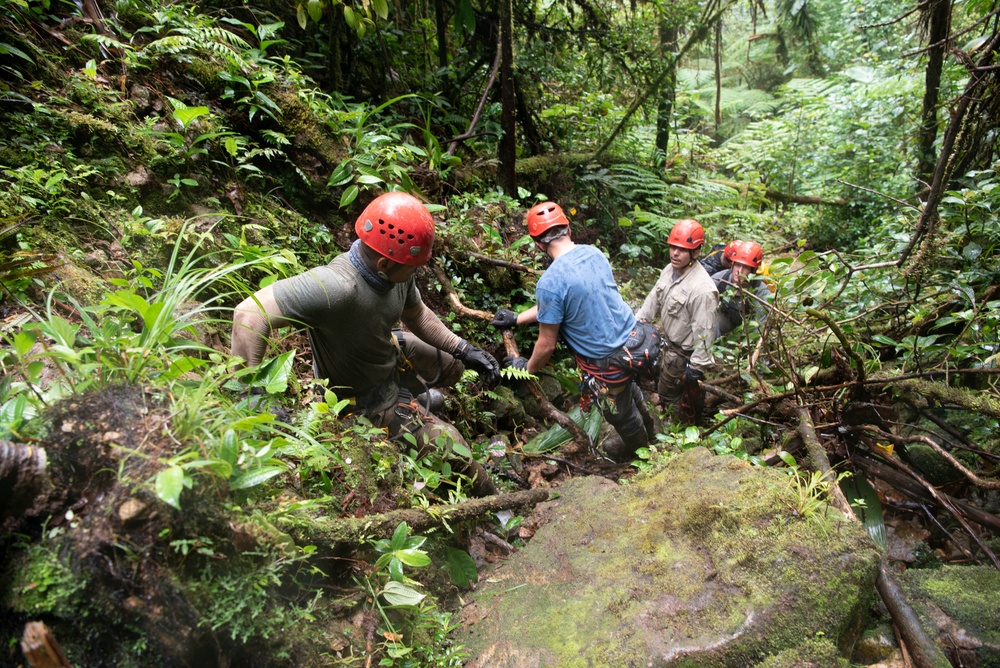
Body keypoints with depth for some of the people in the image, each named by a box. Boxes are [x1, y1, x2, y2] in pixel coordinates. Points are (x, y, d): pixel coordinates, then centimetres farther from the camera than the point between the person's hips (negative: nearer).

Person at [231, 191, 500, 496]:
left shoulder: (396, 269, -18)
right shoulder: (337, 286, -44)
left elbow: (416, 314, 1)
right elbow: (250, 314, -46)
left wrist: (465, 350, -2)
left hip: (392, 354, 7)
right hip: (364, 395, -7)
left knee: (454, 367, 21)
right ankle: (489, 498, 21)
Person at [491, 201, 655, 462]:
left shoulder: (549, 282, -27)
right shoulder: (594, 253, -3)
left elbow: (547, 345, -16)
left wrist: (527, 368, 4)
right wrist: (516, 318, 18)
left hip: (608, 361, -7)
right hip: (633, 337, 7)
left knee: (619, 411, 25)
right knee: (628, 386, 36)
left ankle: (635, 444, 55)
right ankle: (646, 427, 65)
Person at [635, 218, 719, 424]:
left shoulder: (702, 288, -31)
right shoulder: (670, 270, -5)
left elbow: (704, 332, -27)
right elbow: (654, 299, 9)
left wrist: (697, 366, -22)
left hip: (682, 352, -8)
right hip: (666, 342, 8)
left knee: (668, 391, 9)